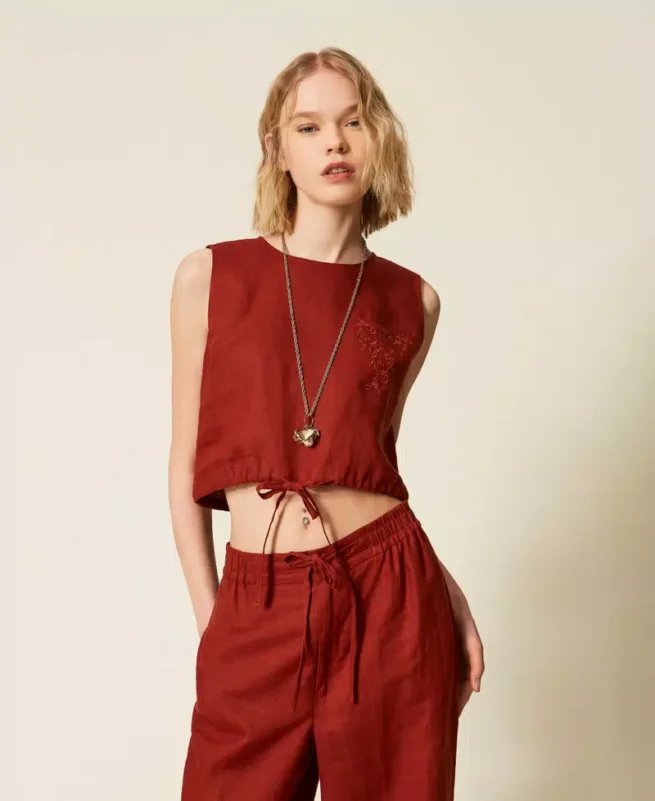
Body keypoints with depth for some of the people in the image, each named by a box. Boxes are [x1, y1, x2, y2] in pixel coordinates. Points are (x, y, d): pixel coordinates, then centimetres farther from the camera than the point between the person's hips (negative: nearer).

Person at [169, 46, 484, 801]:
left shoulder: (412, 299, 5)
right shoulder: (209, 275, 1)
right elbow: (187, 468, 4)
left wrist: (448, 592, 7)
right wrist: (209, 619, 1)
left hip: (389, 597, 1)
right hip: (257, 610, -1)